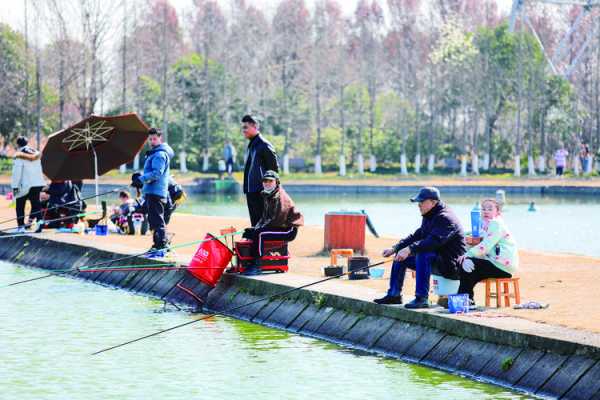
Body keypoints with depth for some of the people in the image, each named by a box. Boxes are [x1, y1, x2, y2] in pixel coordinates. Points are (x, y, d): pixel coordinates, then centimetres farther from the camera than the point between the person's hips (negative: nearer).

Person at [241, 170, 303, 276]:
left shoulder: (280, 197, -18)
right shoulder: (268, 196, 12)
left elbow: (277, 219, -24)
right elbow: (264, 217, 18)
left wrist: (258, 229, -21)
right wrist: (256, 228, -1)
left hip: (289, 229, -10)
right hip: (277, 227, 10)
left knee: (260, 234, -27)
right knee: (250, 233, 2)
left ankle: (256, 266, -25)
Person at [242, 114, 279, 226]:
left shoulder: (264, 145, -12)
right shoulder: (251, 145, 16)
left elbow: (274, 168, -12)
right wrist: (247, 190, 18)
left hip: (261, 192, -9)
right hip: (251, 192, 9)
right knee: (255, 222, 12)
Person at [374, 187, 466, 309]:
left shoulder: (445, 218, -20)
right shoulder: (429, 217, 11)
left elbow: (434, 241, -34)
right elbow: (416, 236, 18)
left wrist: (409, 249, -40)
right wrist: (394, 248, 7)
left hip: (451, 264, -11)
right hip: (436, 259, 11)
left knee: (422, 254, -36)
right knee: (401, 255, 13)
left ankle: (422, 298, -37)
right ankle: (394, 294, 16)